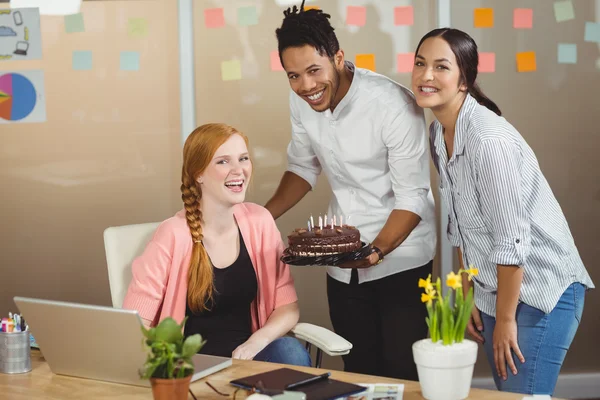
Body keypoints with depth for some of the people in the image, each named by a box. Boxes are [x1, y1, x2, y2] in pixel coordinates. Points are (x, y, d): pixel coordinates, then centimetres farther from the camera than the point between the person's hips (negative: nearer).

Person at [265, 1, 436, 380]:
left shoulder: (394, 105, -23)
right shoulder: (302, 100, -5)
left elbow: (413, 196, -18)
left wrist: (377, 251, -30)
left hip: (399, 256, -5)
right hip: (344, 262, 5)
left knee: (402, 373, -5)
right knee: (359, 372, 11)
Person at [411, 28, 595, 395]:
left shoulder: (490, 138, -24)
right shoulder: (439, 134, 2)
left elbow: (510, 241, -22)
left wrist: (505, 319, -15)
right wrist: (466, 293, 11)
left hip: (541, 292, -8)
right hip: (495, 289, 8)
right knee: (505, 392, 13)